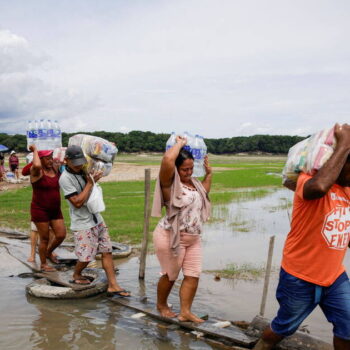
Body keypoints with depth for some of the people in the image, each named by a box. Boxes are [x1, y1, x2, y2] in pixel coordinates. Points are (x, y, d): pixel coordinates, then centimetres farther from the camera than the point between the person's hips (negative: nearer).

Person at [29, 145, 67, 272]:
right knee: (45, 238, 4)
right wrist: (35, 150, -24)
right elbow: (37, 165, -39)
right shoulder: (37, 171, -15)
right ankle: (43, 264, 23)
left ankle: (49, 252, 33)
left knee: (61, 235, 5)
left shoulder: (55, 168, 3)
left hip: (55, 210, 6)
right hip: (40, 210, -6)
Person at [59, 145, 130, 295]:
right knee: (86, 257, 1)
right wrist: (90, 183, -17)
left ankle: (113, 286, 7)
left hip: (97, 220, 7)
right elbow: (77, 202, -21)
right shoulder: (65, 178, -16)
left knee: (107, 252, 4)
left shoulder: (83, 171, 5)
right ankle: (76, 275, 32)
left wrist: (94, 177, 4)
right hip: (82, 224, -7)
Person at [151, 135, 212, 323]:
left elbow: (204, 192, 33)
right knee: (170, 275, 8)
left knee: (193, 275, 3)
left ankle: (185, 312, 13)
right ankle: (161, 305, 31)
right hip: (170, 237, -7)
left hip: (193, 239, 7)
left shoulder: (193, 182, 10)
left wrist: (209, 173, 22)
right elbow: (167, 159, -34)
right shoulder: (169, 182, -14)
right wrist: (179, 143, -17)